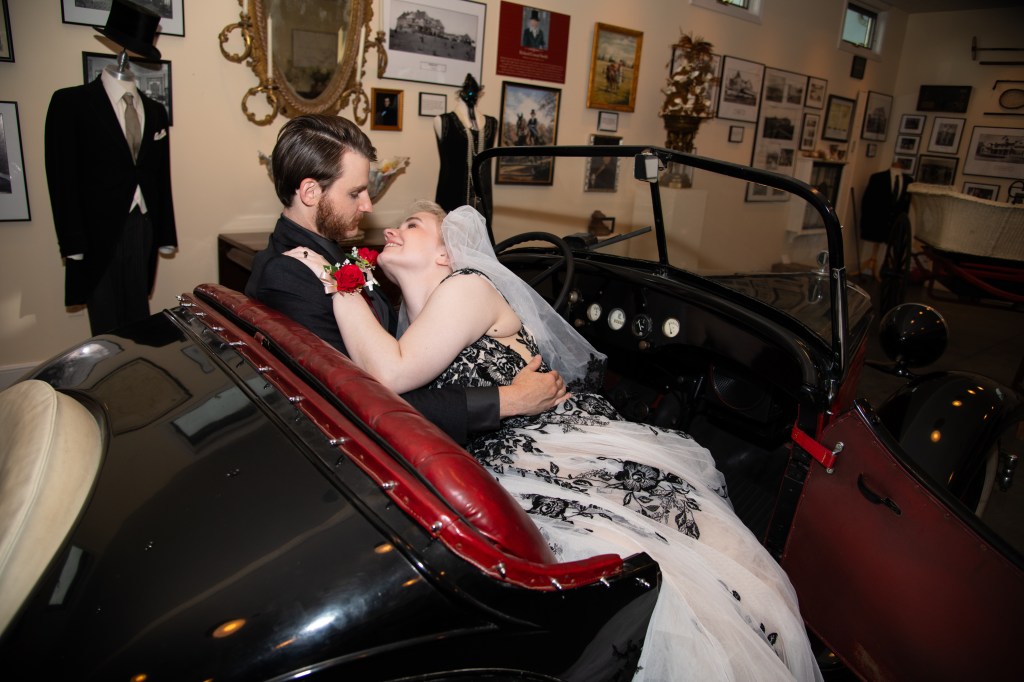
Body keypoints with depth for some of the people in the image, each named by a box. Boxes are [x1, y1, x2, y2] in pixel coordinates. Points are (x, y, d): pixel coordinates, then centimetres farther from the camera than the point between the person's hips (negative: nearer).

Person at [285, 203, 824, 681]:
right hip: (517, 475, 6)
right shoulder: (410, 323, 18)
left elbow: (391, 374, -18)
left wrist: (337, 285, -11)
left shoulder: (469, 287, -5)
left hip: (577, 453, -6)